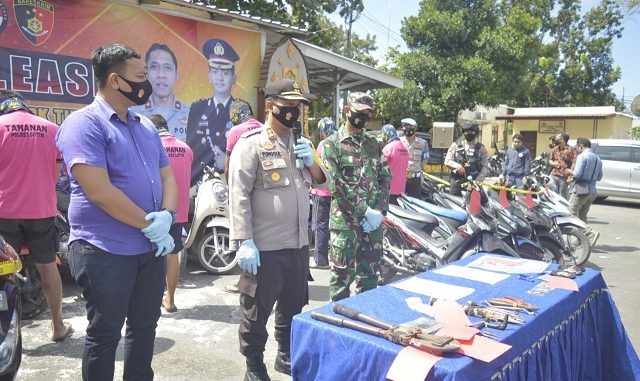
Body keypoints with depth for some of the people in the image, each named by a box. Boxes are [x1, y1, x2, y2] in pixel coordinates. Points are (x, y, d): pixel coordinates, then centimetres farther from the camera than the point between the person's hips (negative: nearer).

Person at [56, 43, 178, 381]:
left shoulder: (146, 126, 12)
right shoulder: (84, 124, -13)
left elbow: (167, 176, 12)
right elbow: (99, 191, -21)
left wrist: (167, 216, -7)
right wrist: (150, 225, -15)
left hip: (152, 248, 7)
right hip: (105, 251, -7)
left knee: (144, 327, 17)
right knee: (104, 334, 7)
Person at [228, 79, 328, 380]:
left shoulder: (299, 143, 13)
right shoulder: (251, 143, -10)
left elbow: (320, 182, 20)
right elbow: (238, 196, -15)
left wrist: (311, 162, -1)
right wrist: (245, 242, -21)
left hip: (299, 244, 7)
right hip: (265, 248, -7)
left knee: (294, 307, 20)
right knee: (256, 312, 6)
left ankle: (287, 356, 39)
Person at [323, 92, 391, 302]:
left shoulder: (373, 143, 15)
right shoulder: (332, 144, -1)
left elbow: (384, 177, 9)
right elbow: (336, 184, -11)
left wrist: (379, 210, -6)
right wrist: (364, 210, -15)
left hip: (373, 220, 5)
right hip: (345, 220, -5)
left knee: (370, 274, 14)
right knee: (342, 275, 1)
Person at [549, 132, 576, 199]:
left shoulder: (571, 149, -5)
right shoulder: (555, 149, 14)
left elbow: (573, 163, -11)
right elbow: (550, 160, 23)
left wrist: (570, 176, -17)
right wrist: (553, 163, -2)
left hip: (564, 177, -5)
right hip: (554, 175, 6)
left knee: (563, 196, 1)